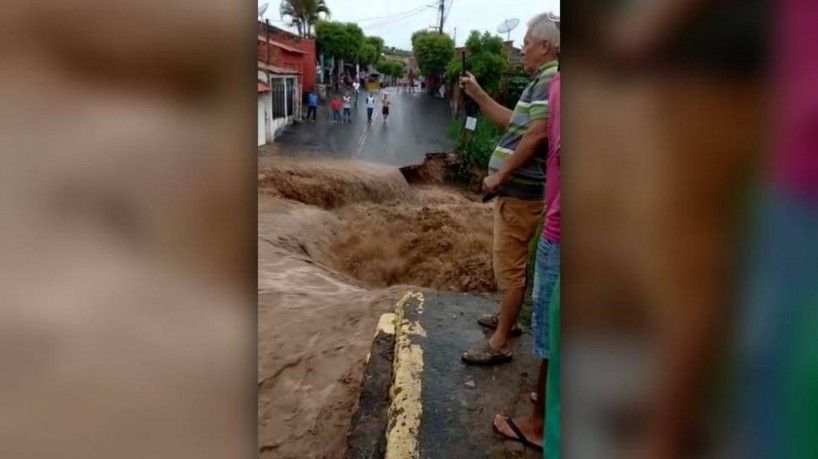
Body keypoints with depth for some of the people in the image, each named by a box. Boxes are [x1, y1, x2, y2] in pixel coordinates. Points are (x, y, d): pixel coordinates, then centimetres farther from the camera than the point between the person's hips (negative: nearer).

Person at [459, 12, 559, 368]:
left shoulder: (551, 79, -16)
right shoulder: (543, 81, 17)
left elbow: (537, 135, -27)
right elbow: (511, 123, 24)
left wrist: (500, 175, -21)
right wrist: (477, 94, 18)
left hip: (519, 189, -11)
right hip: (516, 186, 11)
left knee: (509, 265, -5)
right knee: (510, 262, 22)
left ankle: (500, 344, 4)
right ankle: (506, 318, 38)